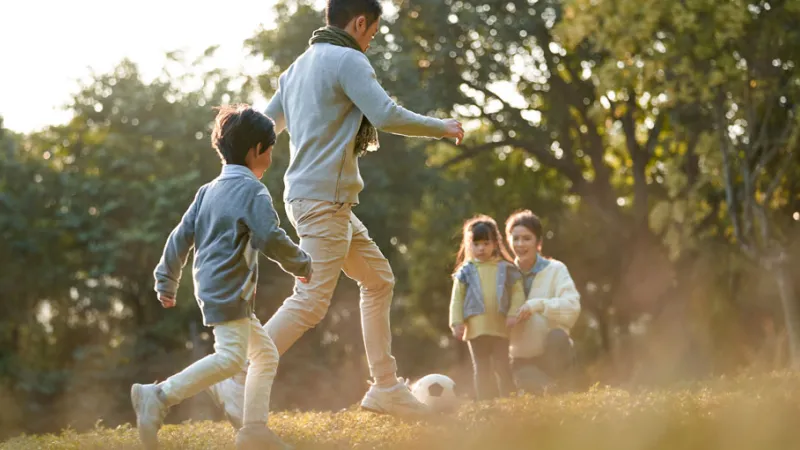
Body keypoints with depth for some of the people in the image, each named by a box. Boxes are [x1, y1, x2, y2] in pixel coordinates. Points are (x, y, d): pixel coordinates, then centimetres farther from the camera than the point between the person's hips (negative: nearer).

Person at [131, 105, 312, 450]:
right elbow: (271, 239, -16)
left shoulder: (209, 191, 18)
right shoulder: (252, 190, -8)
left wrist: (167, 282, 22)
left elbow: (181, 237, 16)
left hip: (213, 288, 10)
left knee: (265, 352, 14)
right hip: (229, 288, -10)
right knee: (230, 356, -21)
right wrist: (302, 266, -1)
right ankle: (158, 397, -29)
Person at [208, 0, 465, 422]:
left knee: (378, 279, 16)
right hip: (322, 199, -10)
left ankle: (385, 387, 17)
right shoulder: (348, 60, -10)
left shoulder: (299, 66, 18)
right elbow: (387, 115, -18)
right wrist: (443, 128, -6)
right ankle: (236, 383, -15)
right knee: (310, 301, -13)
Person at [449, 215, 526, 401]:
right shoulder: (465, 271, 4)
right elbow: (457, 298, 3)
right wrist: (457, 322, -5)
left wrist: (513, 314, -10)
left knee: (502, 366, 4)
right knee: (482, 368, 7)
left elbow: (517, 291, 2)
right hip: (476, 328, 1)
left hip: (500, 327, 0)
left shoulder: (506, 269, 4)